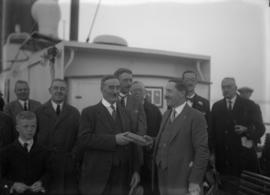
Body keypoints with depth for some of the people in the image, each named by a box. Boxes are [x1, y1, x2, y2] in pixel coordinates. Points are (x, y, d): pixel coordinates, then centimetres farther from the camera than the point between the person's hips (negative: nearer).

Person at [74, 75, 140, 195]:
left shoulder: (125, 113, 11)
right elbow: (84, 139, -14)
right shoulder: (89, 112, -2)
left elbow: (131, 144, 10)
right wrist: (114, 139, -21)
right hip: (97, 176, -3)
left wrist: (135, 170, 4)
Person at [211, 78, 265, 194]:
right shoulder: (216, 106, 7)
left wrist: (246, 130, -21)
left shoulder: (248, 105, 0)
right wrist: (213, 153, 2)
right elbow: (213, 131, 8)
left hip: (244, 157, -1)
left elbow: (260, 128, -2)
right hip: (224, 158, 2)